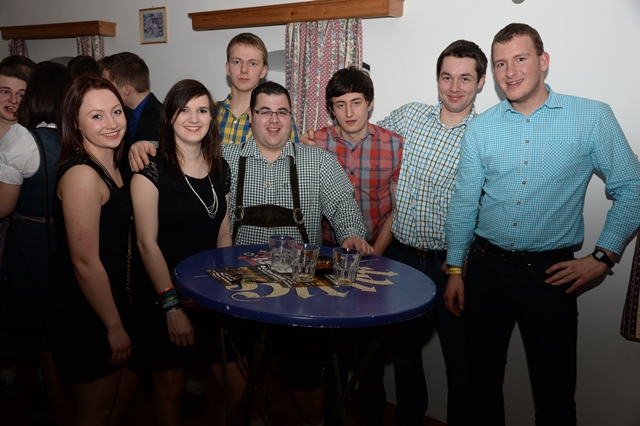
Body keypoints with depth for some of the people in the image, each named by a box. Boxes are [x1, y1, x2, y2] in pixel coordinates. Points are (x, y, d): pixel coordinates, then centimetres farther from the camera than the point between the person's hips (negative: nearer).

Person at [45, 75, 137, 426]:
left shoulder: (110, 166, 5)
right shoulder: (81, 174, -24)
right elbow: (85, 262, -24)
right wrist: (115, 327, -18)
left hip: (110, 298, 9)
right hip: (83, 315, -9)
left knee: (128, 383, 25)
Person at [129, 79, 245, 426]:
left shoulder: (220, 169, 5)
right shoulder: (151, 170, -11)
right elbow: (147, 244, -13)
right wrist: (171, 306, -14)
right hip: (165, 297, -4)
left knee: (239, 387, 4)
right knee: (170, 387, 10)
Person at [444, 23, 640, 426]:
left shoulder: (593, 117, -5)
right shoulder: (480, 127, 2)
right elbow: (463, 203, 6)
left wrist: (603, 257, -5)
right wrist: (455, 271, 6)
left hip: (550, 272, -2)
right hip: (486, 267, 3)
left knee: (554, 389, 8)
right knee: (483, 375, 15)